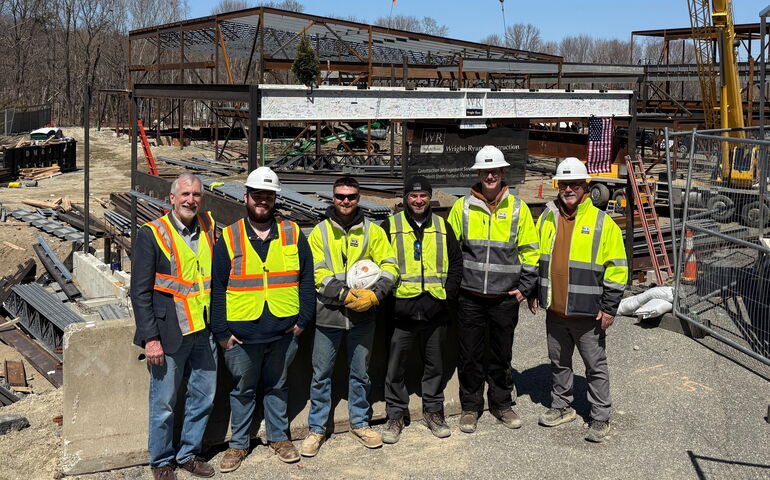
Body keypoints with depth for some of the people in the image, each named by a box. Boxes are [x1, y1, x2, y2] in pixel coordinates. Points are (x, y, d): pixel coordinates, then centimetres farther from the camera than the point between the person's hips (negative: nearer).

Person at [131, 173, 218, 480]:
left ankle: (188, 453, 32)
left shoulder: (209, 227, 6)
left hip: (205, 331, 5)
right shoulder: (152, 234, -9)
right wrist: (150, 338, -14)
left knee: (203, 397, 14)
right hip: (170, 334, -5)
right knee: (164, 403, 5)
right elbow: (140, 291, -10)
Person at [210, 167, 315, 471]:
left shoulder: (293, 234, 2)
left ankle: (279, 437, 32)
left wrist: (302, 319, -1)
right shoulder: (228, 238, -2)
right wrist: (221, 331, -6)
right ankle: (238, 444, 27)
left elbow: (306, 279, 5)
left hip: (283, 331, 1)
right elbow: (217, 288, -2)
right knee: (242, 390, 12)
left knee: (277, 386, 17)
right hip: (242, 333, -1)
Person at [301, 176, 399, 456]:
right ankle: (317, 428, 19)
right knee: (321, 374, 6)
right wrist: (345, 295, -18)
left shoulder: (372, 231, 4)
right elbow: (317, 274, -7)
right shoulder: (320, 232, 1)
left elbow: (389, 267, -1)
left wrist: (374, 295, -17)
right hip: (328, 314, -1)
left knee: (360, 373, 14)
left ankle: (360, 423, 29)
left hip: (362, 316, 1)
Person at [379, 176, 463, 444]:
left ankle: (433, 411, 26)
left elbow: (456, 262, 14)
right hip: (401, 308, -2)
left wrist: (449, 291, 2)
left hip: (435, 309, 3)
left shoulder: (442, 227, 10)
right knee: (396, 364, 3)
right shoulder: (390, 227, 2)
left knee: (434, 363, 12)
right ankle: (395, 415, 15)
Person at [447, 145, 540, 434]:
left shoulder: (518, 208, 2)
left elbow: (529, 251, 7)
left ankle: (501, 404, 29)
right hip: (470, 298, 0)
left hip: (505, 299, 0)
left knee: (501, 355, 12)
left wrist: (524, 287, 1)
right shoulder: (462, 207, 1)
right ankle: (471, 407, 22)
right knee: (470, 356, 7)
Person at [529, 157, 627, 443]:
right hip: (555, 310, 5)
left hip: (587, 312, -4)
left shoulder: (602, 222, -8)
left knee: (596, 366, 6)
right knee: (559, 362, 17)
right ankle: (561, 407, 34)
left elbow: (617, 267, -7)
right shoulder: (547, 218, 6)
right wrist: (533, 293, 14)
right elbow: (535, 258, 17)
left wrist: (609, 307, -10)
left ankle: (600, 418, 17)